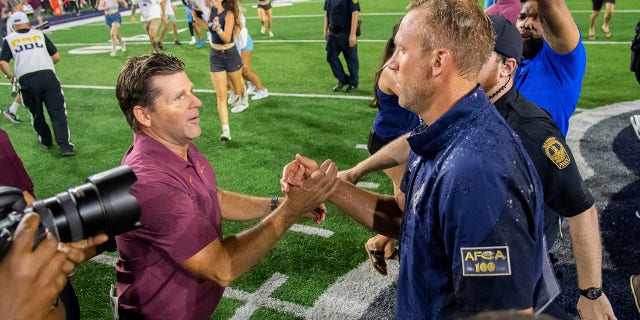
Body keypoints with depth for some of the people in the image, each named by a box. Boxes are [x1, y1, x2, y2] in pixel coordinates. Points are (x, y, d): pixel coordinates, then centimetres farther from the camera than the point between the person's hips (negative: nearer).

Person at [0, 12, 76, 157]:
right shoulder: (40, 34, 16)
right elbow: (56, 56, 13)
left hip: (26, 80, 1)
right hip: (48, 76, 0)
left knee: (36, 113, 19)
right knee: (57, 111, -2)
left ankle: (45, 140, 34)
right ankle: (64, 145, -13)